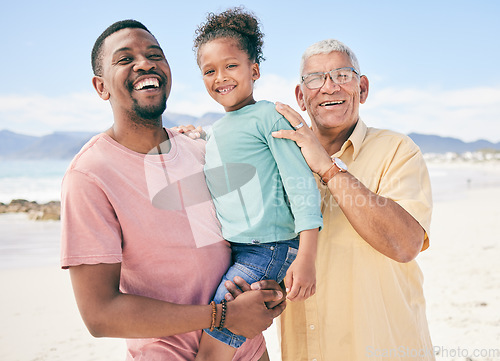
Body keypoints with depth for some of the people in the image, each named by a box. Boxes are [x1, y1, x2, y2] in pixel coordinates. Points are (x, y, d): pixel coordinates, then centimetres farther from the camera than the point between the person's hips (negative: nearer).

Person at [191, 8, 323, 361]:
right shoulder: (213, 133, 17)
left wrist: (306, 258, -20)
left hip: (268, 250, -8)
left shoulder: (269, 115, -6)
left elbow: (301, 185, -12)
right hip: (229, 252, 8)